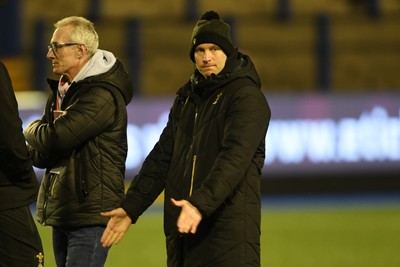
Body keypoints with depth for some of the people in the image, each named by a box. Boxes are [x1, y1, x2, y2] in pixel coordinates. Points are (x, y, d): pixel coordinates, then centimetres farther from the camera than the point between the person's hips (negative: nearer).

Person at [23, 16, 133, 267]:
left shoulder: (103, 95, -15)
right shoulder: (61, 91, 15)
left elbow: (55, 139, -23)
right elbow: (39, 156, 10)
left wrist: (32, 131, -1)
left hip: (91, 212, -9)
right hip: (61, 211, 9)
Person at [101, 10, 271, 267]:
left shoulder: (247, 96, -6)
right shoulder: (187, 97, 18)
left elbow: (235, 158, -20)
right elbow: (162, 157, 19)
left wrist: (201, 203, -34)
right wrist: (131, 207, 9)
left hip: (229, 224, -7)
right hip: (183, 226, 8)